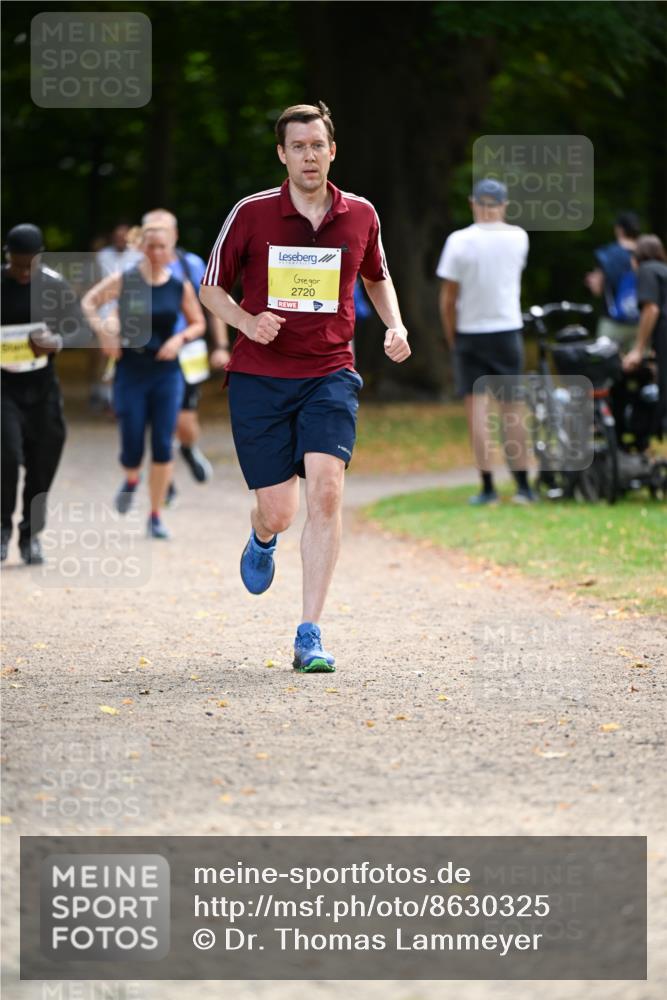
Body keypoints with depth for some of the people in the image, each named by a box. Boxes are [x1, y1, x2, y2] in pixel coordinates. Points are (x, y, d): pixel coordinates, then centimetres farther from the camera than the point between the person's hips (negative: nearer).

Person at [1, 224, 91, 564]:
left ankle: (31, 535, 22)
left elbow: (84, 332, -4)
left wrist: (57, 342, -26)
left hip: (42, 385, 2)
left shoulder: (55, 287, -4)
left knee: (42, 462, 4)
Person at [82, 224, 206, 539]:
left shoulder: (180, 287, 1)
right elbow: (88, 303, 2)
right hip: (130, 370, -1)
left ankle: (155, 516, 6)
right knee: (132, 448, -2)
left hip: (166, 373, 1)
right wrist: (103, 332, -14)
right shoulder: (123, 281, -4)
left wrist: (180, 338, -9)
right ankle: (131, 481, 35)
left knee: (163, 447, -5)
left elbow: (198, 323, 11)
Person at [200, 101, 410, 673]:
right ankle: (262, 539, 42)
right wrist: (247, 321, -14)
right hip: (259, 378, -1)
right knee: (279, 514, -1)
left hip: (330, 374, 1)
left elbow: (377, 277, 24)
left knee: (325, 489, -19)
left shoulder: (360, 215, 4)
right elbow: (212, 287, 6)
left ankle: (310, 636, -15)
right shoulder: (251, 214, -3)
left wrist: (395, 326, 6)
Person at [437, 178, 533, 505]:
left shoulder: (459, 241, -10)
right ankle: (523, 486, 9)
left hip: (471, 333, -2)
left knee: (477, 408, -2)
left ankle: (488, 487, -7)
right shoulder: (518, 237, -2)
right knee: (512, 410, 8)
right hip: (508, 330, 2)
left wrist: (451, 336, 5)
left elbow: (448, 297, -7)